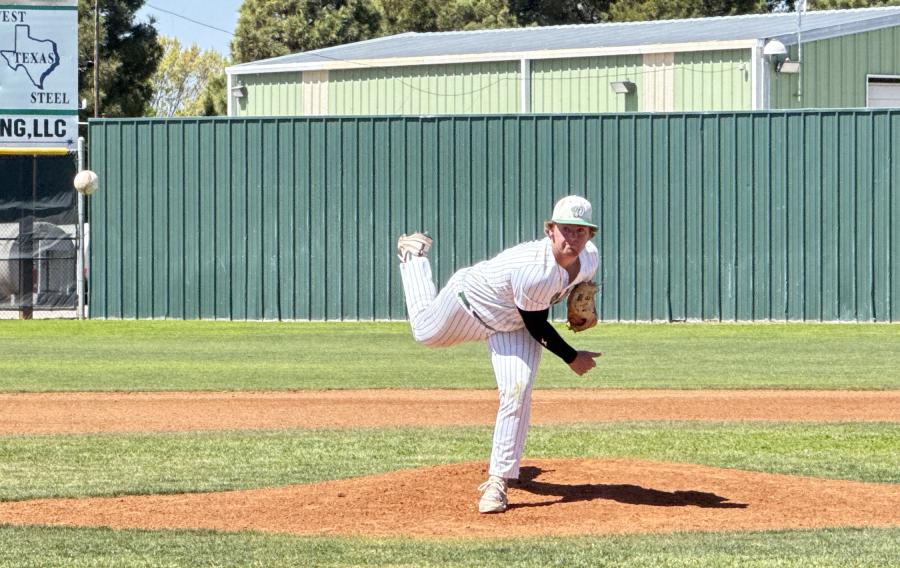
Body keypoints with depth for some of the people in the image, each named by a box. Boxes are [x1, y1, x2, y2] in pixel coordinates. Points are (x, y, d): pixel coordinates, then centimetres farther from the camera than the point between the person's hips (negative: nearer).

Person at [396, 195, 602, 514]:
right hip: (471, 300, -4)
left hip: (513, 328, 4)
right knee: (426, 332, 27)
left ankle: (498, 480, -5)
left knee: (517, 392, -15)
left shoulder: (590, 259, -23)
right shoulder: (534, 271, -45)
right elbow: (537, 327, -29)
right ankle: (413, 256, 54)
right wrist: (572, 358, -19)